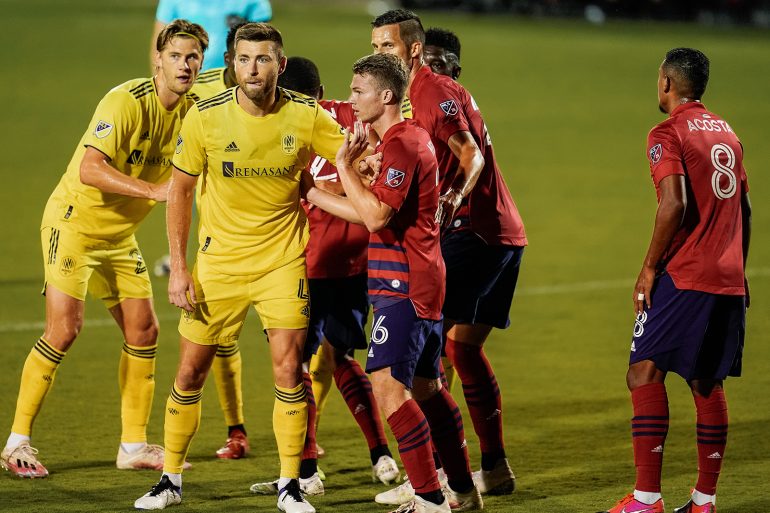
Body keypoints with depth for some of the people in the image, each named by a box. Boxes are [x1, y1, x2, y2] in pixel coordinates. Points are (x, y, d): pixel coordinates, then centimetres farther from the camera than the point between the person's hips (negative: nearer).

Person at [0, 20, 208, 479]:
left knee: (144, 330, 4)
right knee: (64, 329, -13)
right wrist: (153, 190, -36)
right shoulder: (126, 101, -23)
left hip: (120, 234, 8)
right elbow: (89, 169, -32)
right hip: (75, 221, -8)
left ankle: (135, 445, 14)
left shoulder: (191, 110, -2)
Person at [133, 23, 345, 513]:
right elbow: (180, 189, 0)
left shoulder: (307, 116, -11)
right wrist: (178, 267, -3)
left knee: (289, 367, -8)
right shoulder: (205, 117, -11)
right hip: (218, 260, 1)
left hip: (283, 257, 0)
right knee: (191, 370, 4)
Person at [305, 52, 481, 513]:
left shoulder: (402, 143, -15)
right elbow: (370, 212, 21)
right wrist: (309, 193, 22)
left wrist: (344, 167, -15)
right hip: (422, 281, 11)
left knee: (388, 383, -16)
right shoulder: (411, 137, 17)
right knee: (426, 388, 17)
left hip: (405, 287, -11)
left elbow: (376, 215, -23)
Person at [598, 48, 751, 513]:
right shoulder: (728, 134, 16)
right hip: (728, 280, 7)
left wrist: (650, 267, -11)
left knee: (645, 373, -6)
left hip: (683, 278, -7)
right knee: (708, 385, 11)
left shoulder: (668, 134, -7)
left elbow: (675, 205, -18)